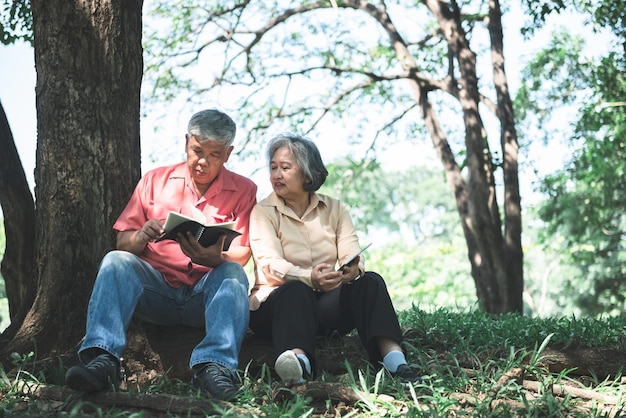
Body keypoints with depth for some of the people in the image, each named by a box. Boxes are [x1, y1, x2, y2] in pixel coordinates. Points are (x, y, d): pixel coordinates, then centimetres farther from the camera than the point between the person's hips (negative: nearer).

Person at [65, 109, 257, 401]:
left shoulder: (243, 190, 8)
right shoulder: (155, 180, 12)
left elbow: (240, 256, -3)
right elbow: (122, 243, 9)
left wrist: (215, 258, -27)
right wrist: (142, 236, -16)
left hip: (207, 294, -1)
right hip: (157, 288, 1)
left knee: (233, 273, -31)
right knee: (116, 260, -25)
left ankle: (214, 365, -47)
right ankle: (102, 360, -39)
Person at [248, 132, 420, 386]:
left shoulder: (335, 209, 11)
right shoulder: (263, 212, 1)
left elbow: (352, 256, -3)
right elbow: (270, 264, -15)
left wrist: (353, 269, -29)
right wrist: (309, 277, -34)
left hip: (325, 303, 3)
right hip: (279, 301, -3)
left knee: (370, 281, -21)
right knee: (297, 291, -35)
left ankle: (393, 358, -42)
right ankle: (298, 361, -64)